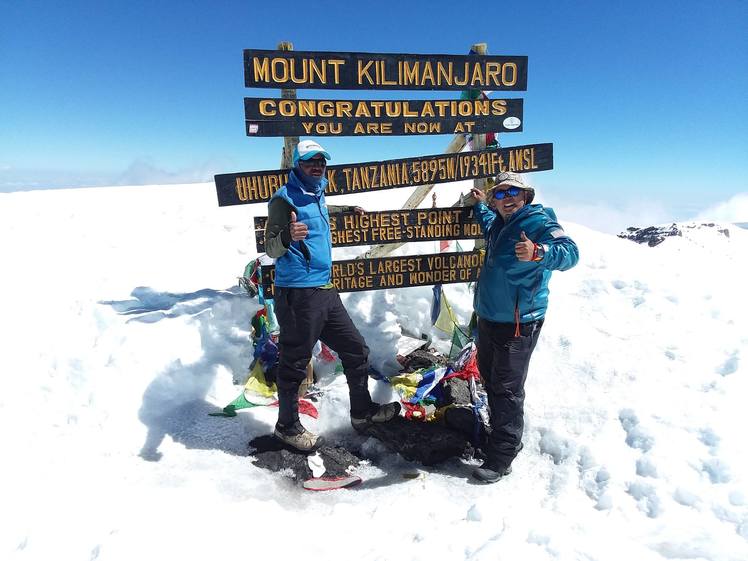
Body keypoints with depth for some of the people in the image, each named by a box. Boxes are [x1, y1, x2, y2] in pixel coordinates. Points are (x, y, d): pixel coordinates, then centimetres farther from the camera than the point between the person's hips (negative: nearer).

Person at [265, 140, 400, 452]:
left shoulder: (316, 196, 13)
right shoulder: (285, 198, -11)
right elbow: (271, 249, -17)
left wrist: (348, 210, 48)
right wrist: (287, 236, -39)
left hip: (324, 291, 9)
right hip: (297, 294, -9)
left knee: (356, 349, 14)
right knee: (294, 362, 3)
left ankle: (362, 412, 31)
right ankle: (287, 426, 25)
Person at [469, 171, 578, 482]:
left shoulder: (539, 222, -15)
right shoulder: (500, 223, 11)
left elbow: (569, 252, -31)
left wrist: (539, 253, -49)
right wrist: (480, 205, 46)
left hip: (517, 324, -9)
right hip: (488, 318, 9)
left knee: (506, 389, -4)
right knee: (489, 378, 19)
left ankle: (501, 458, 6)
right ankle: (498, 433, 35)